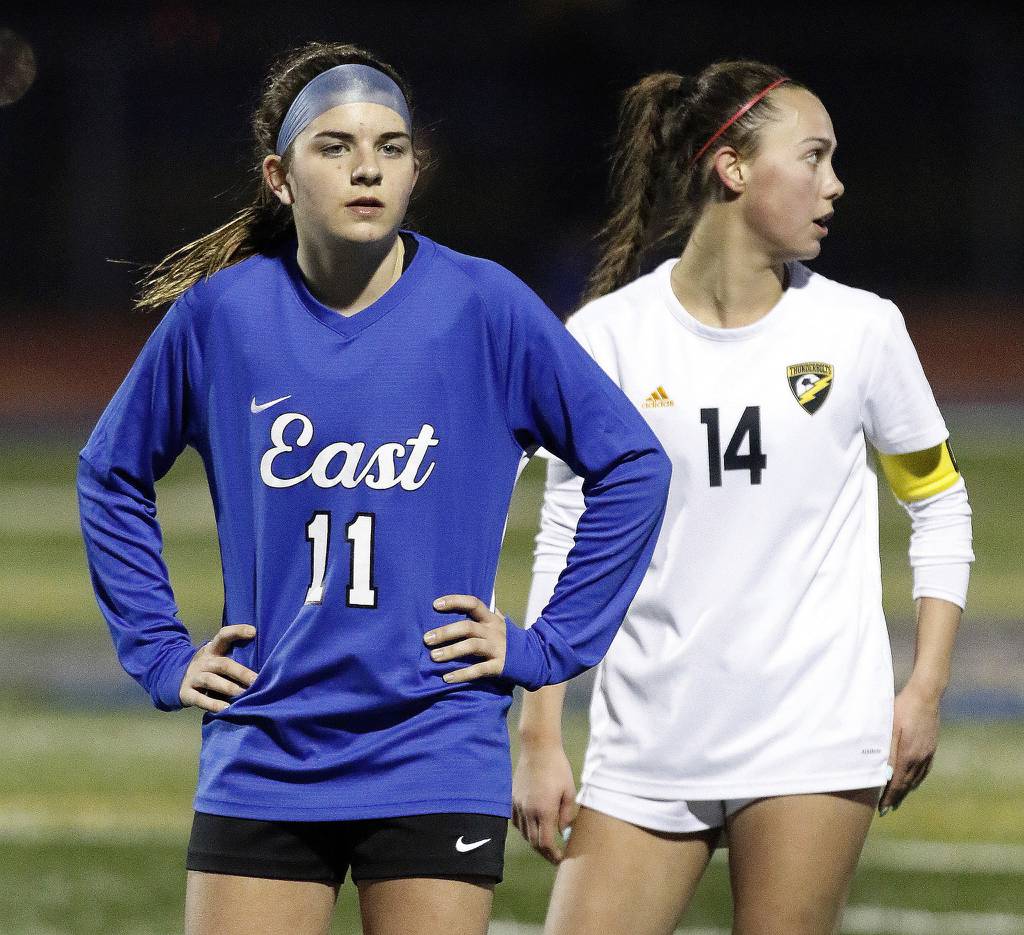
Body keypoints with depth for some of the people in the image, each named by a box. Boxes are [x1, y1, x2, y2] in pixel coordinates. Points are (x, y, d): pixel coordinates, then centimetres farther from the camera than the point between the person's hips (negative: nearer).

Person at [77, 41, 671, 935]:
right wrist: (161, 653, 10)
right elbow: (112, 475, 17)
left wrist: (542, 648, 1)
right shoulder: (219, 314, 1)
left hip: (436, 757, -1)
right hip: (262, 755, 1)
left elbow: (633, 465, 4)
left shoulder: (484, 307, -4)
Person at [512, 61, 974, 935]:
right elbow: (566, 543, 5)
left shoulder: (861, 329, 2)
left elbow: (939, 502, 13)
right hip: (648, 749, 1)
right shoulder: (609, 335, 0)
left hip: (813, 741, -1)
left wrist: (926, 689, 4)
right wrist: (541, 739, 2)